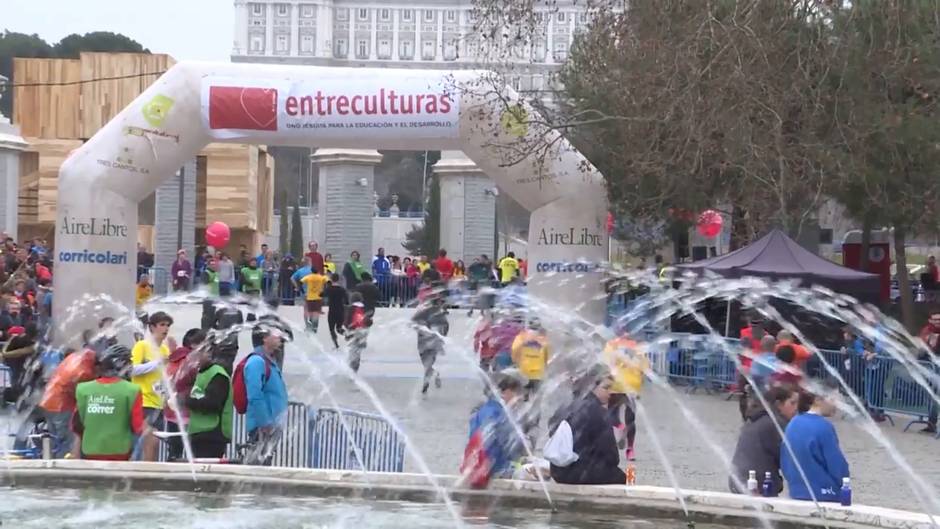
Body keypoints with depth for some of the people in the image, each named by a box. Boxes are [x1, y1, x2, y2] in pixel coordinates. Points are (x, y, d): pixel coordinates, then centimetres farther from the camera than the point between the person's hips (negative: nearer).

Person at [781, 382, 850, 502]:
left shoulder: (793, 424, 6)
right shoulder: (824, 427, -16)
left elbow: (784, 464, 11)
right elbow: (839, 467, -12)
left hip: (797, 494, 8)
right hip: (824, 497, -8)